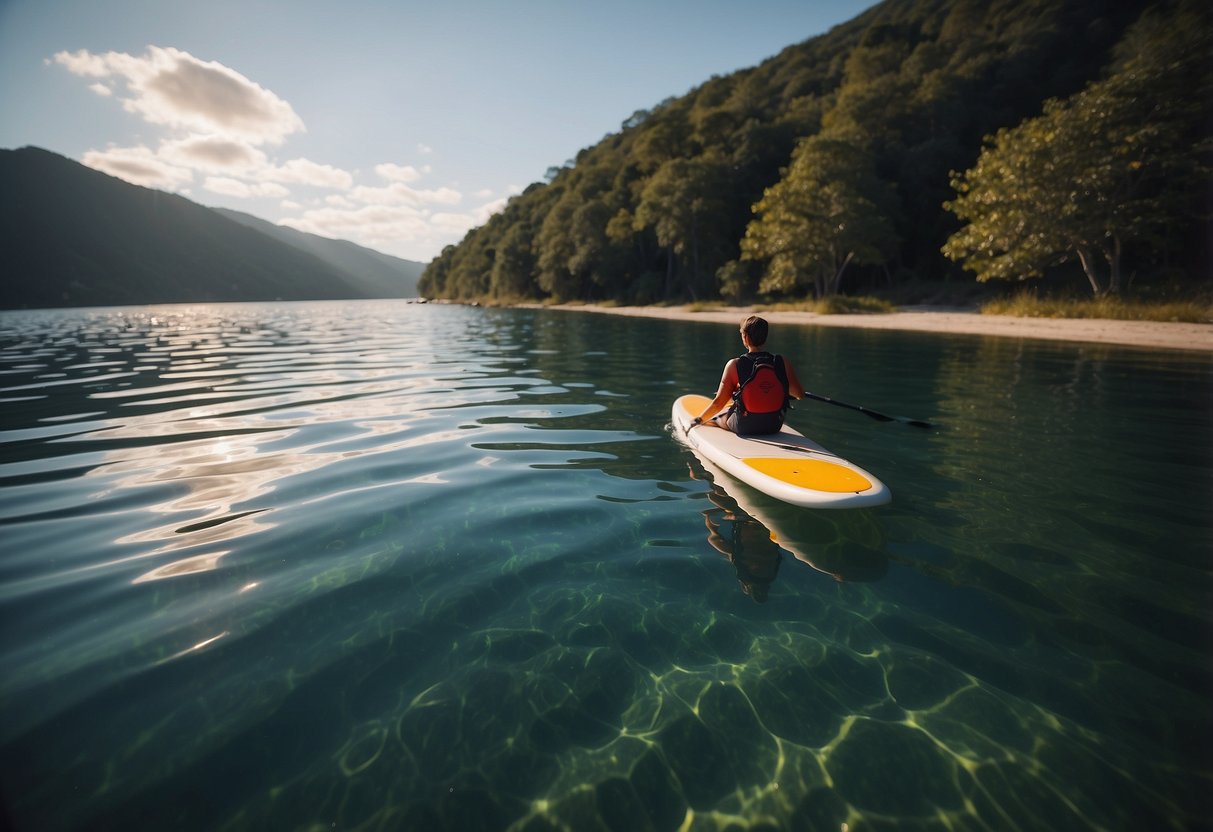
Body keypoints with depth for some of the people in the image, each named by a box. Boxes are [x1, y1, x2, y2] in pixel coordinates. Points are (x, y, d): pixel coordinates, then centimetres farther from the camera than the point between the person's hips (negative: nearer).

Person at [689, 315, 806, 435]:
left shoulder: (734, 365, -15)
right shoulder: (783, 363, -10)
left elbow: (718, 403, -11)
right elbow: (800, 394, 1)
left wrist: (699, 420, 4)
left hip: (744, 427, -3)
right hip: (775, 426, 3)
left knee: (712, 417, 25)